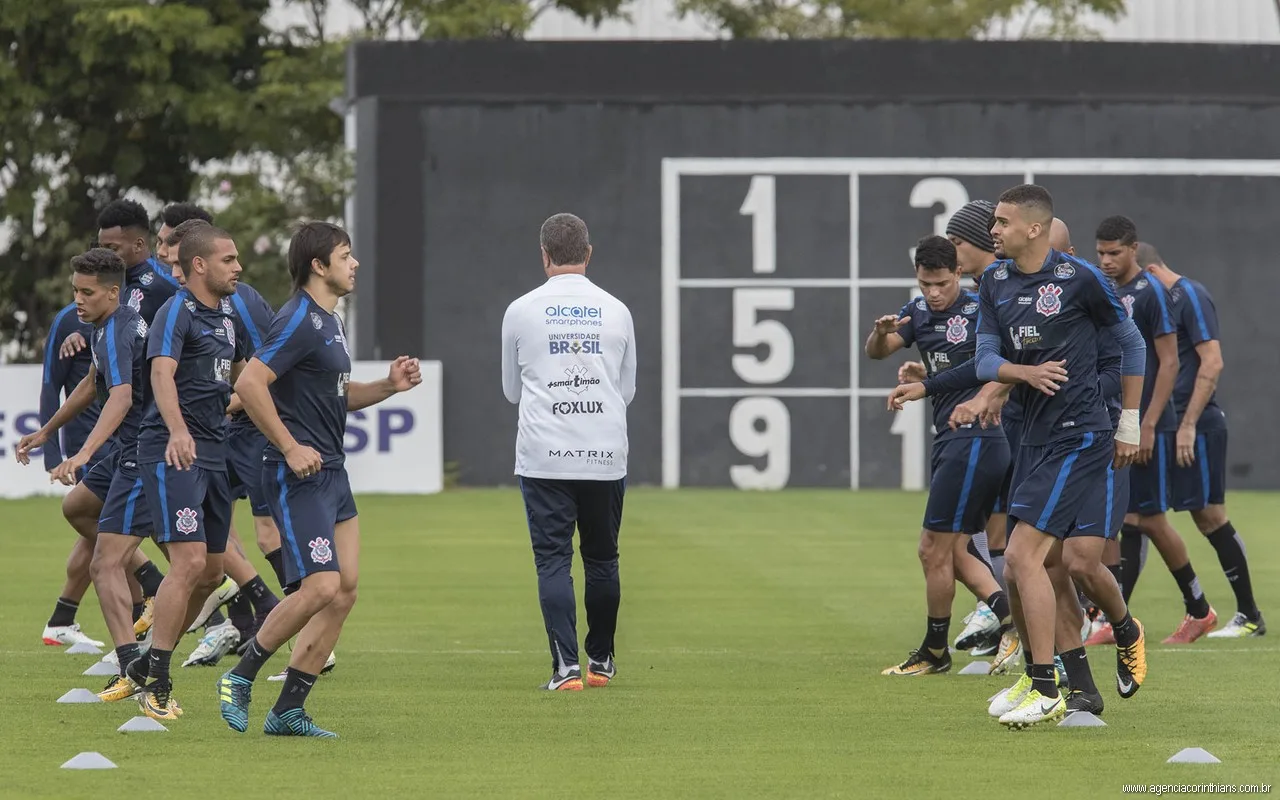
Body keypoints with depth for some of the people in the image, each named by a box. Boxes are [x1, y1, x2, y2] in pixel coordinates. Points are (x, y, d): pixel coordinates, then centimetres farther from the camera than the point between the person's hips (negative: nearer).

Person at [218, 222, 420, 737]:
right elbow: (249, 385, -22)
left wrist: (388, 386, 12)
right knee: (321, 587, -17)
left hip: (331, 473, 10)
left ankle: (288, 712, 8)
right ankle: (241, 678, -1)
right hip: (299, 476, -10)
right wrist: (290, 447, -21)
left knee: (344, 589, 5)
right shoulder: (299, 321, -14)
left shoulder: (330, 322, 17)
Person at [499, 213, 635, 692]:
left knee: (553, 561, -2)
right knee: (602, 559, 14)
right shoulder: (616, 311, 4)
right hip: (606, 454, 2)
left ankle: (566, 666, -13)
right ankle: (601, 661, 23)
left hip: (544, 458, -2)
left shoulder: (521, 311, 0)